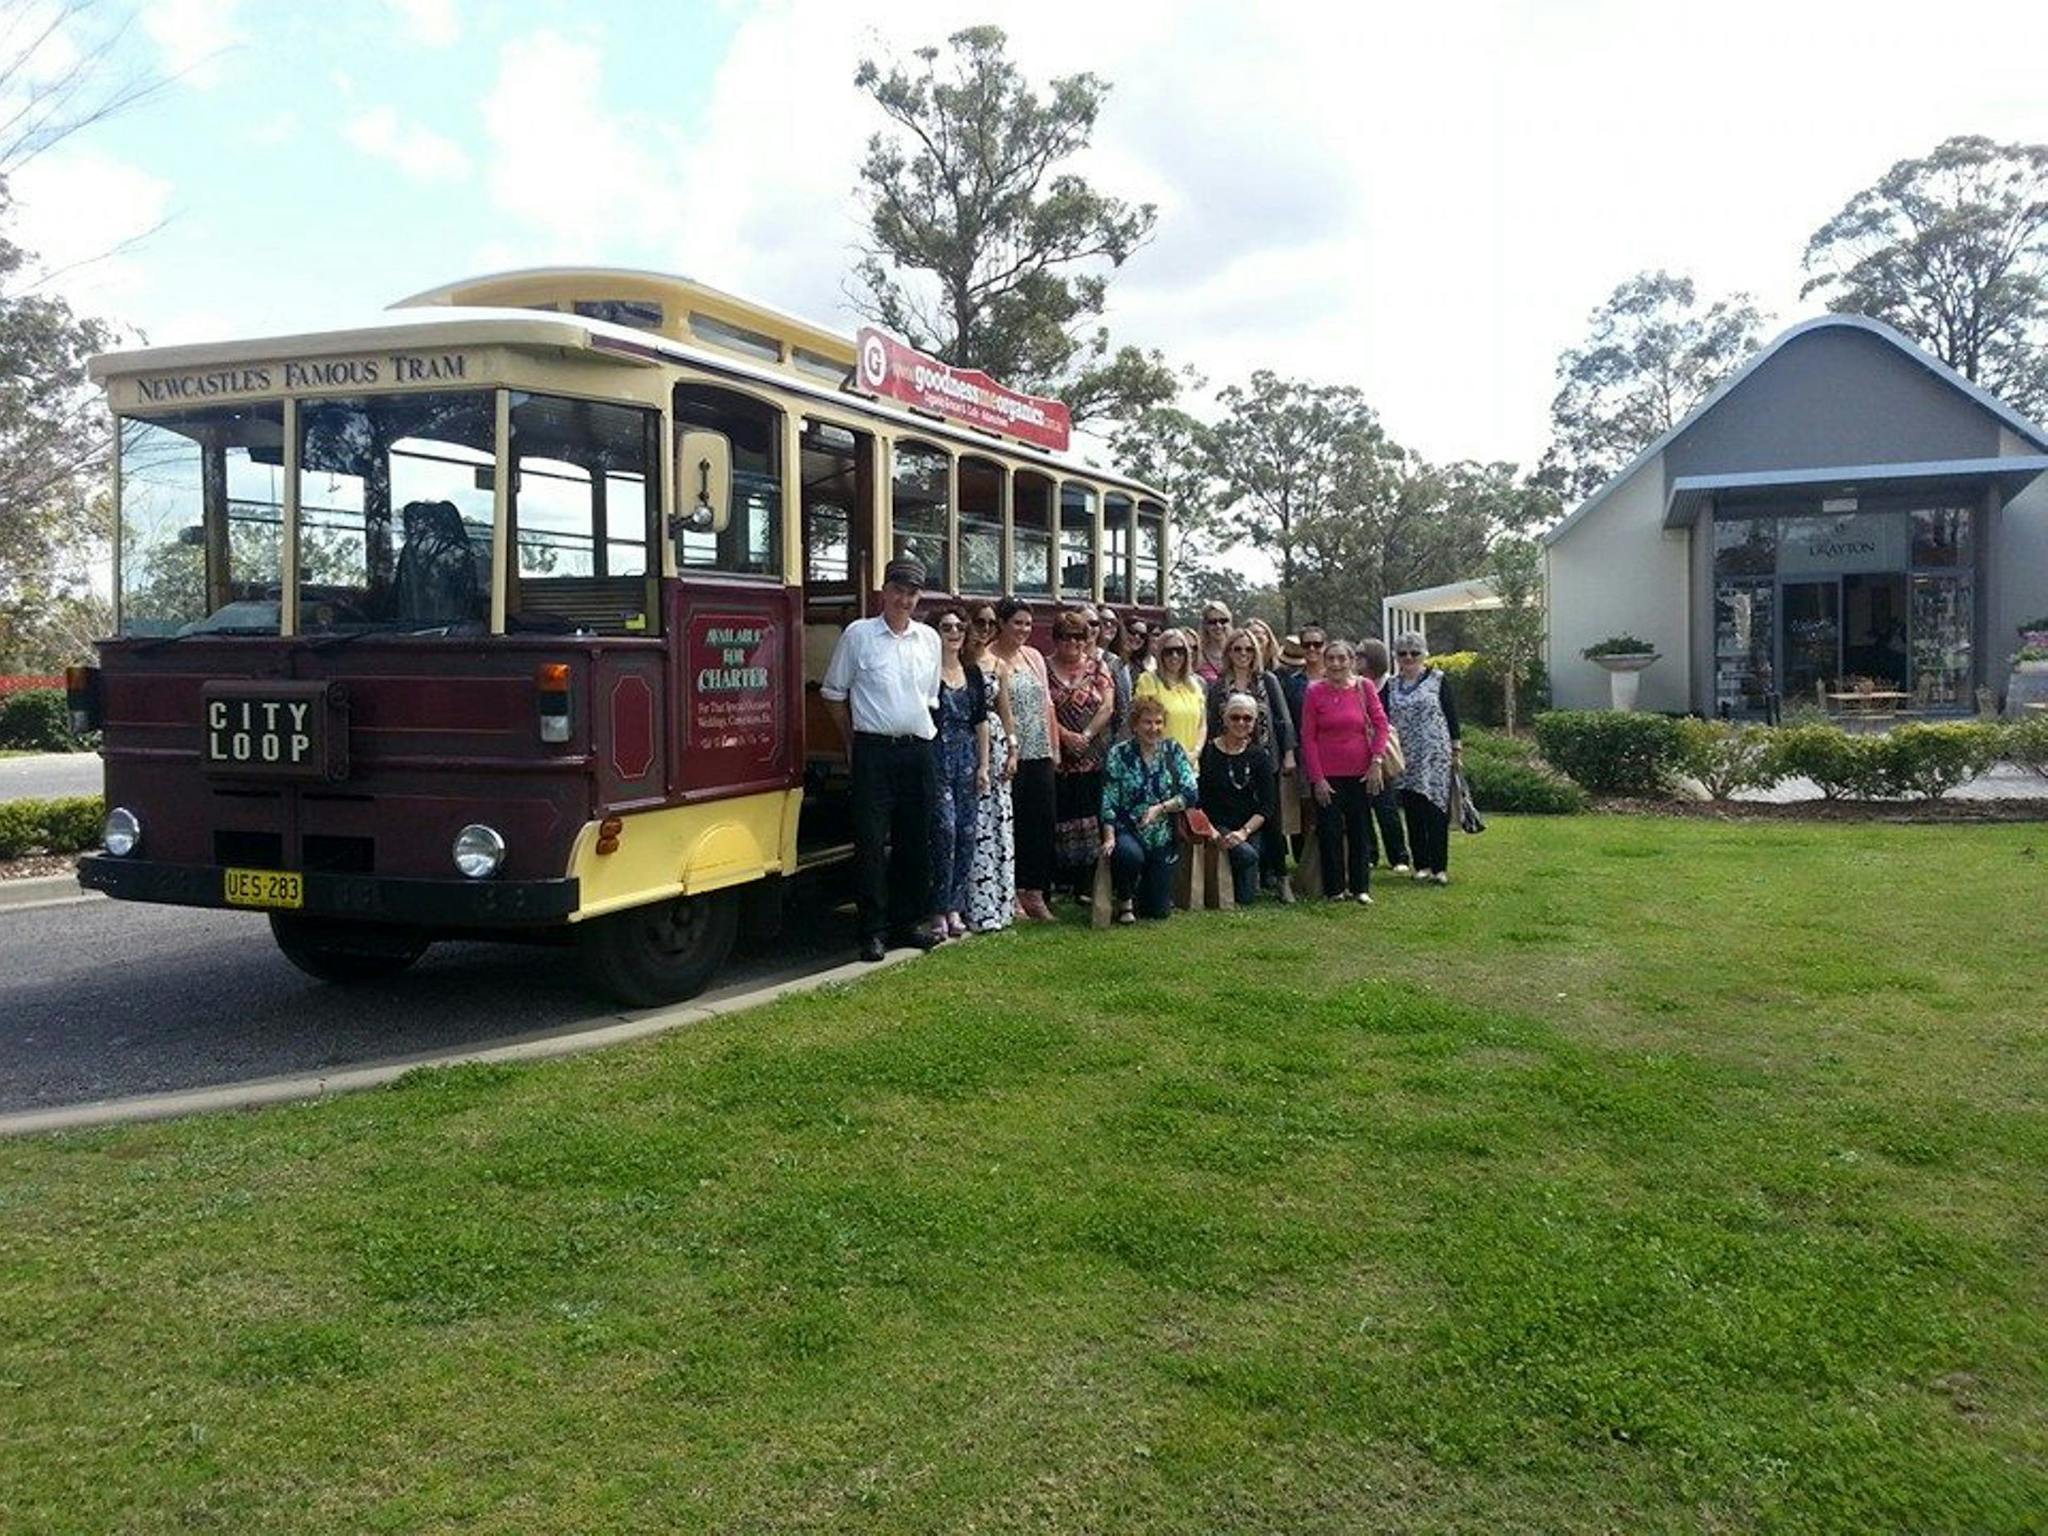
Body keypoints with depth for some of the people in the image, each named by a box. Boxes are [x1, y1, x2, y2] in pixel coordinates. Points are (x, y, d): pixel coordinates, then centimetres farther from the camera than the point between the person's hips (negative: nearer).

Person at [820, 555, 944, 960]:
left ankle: (908, 920, 22)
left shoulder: (929, 639, 10)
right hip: (874, 751, -4)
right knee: (871, 842, -5)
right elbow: (834, 694, 4)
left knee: (916, 842, 10)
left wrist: (922, 733, 14)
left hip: (918, 749, 4)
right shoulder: (858, 634, -2)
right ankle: (872, 930, 2)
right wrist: (854, 744, 5)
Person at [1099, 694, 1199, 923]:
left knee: (1158, 910, 2)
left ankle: (1144, 890, 40)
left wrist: (1160, 808, -19)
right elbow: (1109, 801, -7)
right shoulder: (1119, 754, -3)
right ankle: (1125, 901, -7)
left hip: (1164, 837, 2)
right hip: (1128, 831, -2)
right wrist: (1109, 837, -20)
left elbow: (1192, 793, -5)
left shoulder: (1174, 751, 2)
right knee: (1130, 855, -39)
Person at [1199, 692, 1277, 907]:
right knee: (1247, 855, -31)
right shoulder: (1208, 752, -3)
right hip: (1217, 825, -2)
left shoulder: (1260, 756, 5)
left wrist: (1244, 831, -12)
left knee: (1246, 898, -7)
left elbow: (1266, 807, 2)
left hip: (1249, 828, 3)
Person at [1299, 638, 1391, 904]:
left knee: (1359, 830, 9)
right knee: (1330, 831, 3)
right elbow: (1308, 738, -4)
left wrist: (1377, 760, -7)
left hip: (1359, 772, 1)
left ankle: (1360, 887, 19)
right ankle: (1336, 888, 15)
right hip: (1327, 774, -1)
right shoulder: (1315, 692, -4)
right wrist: (1317, 778, -8)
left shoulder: (1363, 688, 0)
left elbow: (1381, 725, 4)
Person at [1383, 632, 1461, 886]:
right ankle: (1421, 864, 14)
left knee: (1437, 810, -7)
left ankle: (1440, 867, -4)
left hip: (1436, 757, -3)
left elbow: (1451, 715, 2)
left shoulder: (1438, 679, 2)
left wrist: (1456, 748, 0)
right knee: (1413, 813, 6)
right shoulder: (1390, 686, 11)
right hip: (1406, 760, 3)